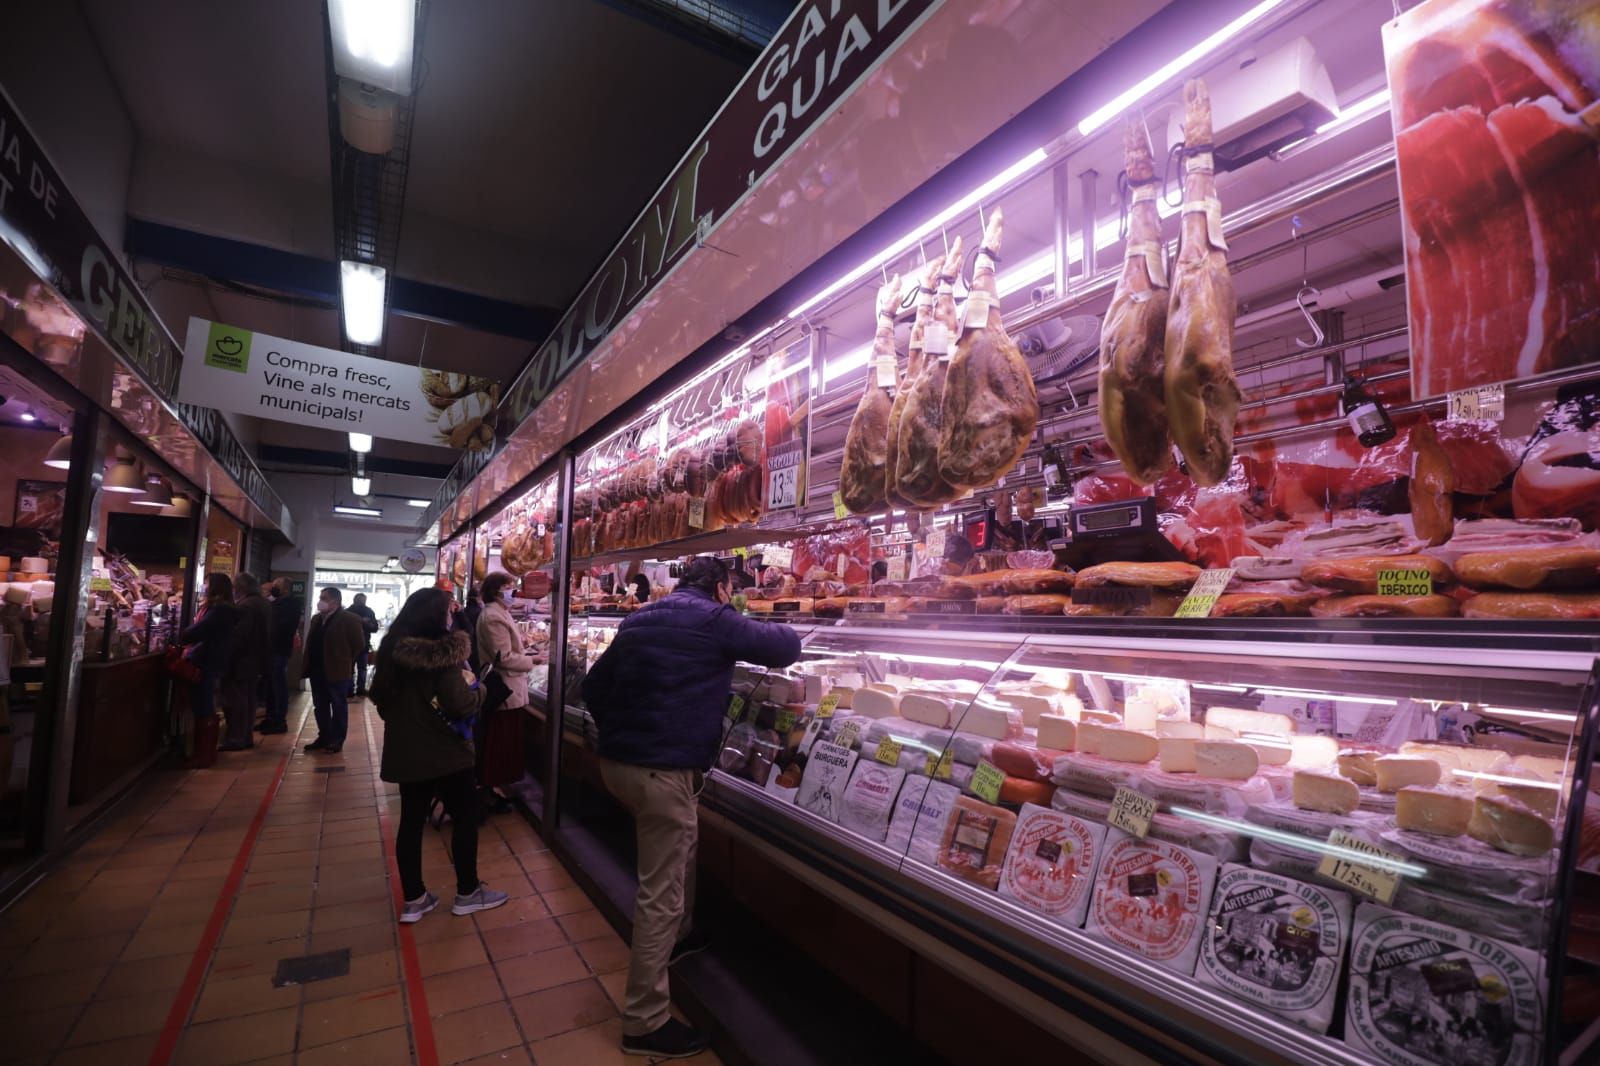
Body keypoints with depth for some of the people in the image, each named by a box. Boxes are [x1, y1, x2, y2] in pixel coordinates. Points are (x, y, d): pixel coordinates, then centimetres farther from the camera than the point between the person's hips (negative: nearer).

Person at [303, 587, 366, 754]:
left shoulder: (349, 619, -11)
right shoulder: (316, 619, 14)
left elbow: (359, 644, -11)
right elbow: (311, 643, 20)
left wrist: (346, 662, -5)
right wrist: (309, 664, 12)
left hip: (337, 671, -8)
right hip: (317, 670, 8)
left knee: (338, 707, 2)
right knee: (320, 707, 14)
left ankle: (337, 740, 9)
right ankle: (323, 737, 25)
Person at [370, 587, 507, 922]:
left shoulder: (392, 649, 2)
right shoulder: (443, 653, -21)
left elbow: (380, 699, 13)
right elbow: (460, 704, -25)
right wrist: (473, 687, -6)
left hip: (405, 750, 7)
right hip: (444, 751, -7)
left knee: (412, 820, 15)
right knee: (465, 818, 8)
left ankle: (413, 899, 24)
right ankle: (467, 893, 19)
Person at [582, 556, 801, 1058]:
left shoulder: (639, 619, 13)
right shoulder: (714, 620, -9)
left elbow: (593, 686, 16)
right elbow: (787, 646, -5)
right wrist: (757, 632, 16)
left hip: (615, 760, 9)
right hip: (661, 770, -9)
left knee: (679, 844, 31)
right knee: (660, 895, 3)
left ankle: (677, 936, 48)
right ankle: (645, 1023, 15)